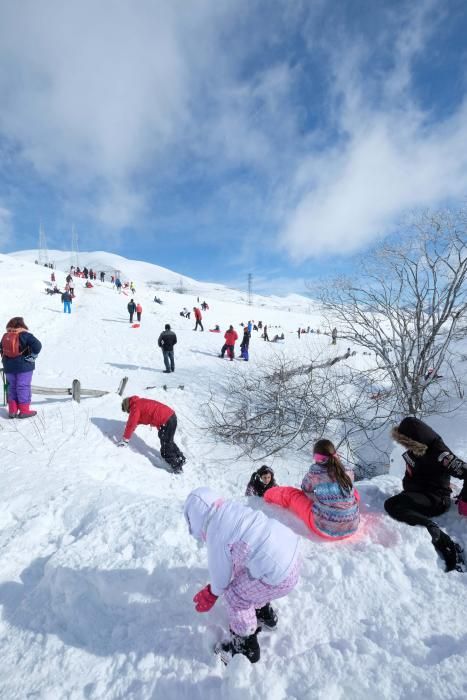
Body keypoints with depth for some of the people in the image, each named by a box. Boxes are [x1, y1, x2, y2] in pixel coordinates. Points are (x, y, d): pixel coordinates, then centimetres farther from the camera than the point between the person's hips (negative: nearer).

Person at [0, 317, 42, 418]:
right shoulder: (24, 335, -12)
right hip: (24, 366, -5)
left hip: (9, 367, 5)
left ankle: (12, 411, 16)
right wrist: (31, 357, -11)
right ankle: (24, 411, 6)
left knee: (12, 387, 15)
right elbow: (37, 345, -23)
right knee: (23, 387, 1)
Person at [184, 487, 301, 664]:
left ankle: (246, 646, 30)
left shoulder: (216, 536, -16)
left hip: (280, 576, -8)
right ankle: (264, 613, 49)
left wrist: (213, 593, 24)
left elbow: (219, 570, 1)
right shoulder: (232, 508, 7)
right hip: (290, 550, 8)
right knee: (242, 575, 27)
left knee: (234, 595, 11)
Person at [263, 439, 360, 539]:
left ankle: (269, 494, 42)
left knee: (289, 494, 14)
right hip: (351, 528, 3)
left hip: (324, 527, -3)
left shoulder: (314, 472, -14)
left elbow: (306, 489, 6)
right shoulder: (348, 472, -6)